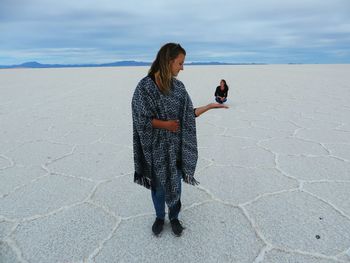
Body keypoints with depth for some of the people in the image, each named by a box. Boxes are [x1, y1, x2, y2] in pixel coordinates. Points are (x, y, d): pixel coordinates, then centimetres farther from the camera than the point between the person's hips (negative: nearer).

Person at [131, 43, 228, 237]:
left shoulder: (178, 86, 0)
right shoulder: (146, 86, -15)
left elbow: (189, 114, 5)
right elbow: (141, 119, -14)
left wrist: (210, 106, 0)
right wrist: (165, 124, -14)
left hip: (176, 146, 4)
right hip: (156, 147, -3)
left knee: (175, 183, 16)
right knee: (158, 184, 15)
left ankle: (174, 217, 38)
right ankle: (160, 217, 39)